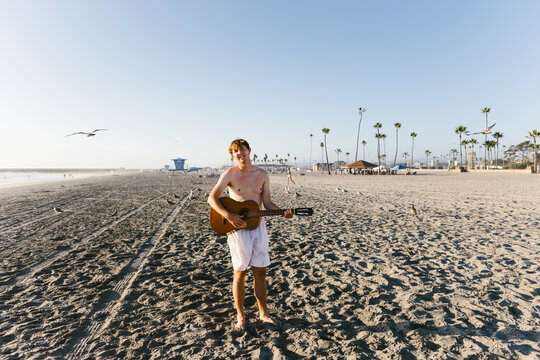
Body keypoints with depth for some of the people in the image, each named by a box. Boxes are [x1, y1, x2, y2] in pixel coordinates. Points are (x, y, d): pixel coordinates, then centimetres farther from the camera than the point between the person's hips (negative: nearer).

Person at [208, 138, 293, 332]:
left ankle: (263, 313, 29)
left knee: (260, 272, 12)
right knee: (240, 273, 6)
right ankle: (240, 316, 25)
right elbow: (212, 198, -9)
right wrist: (228, 215, -23)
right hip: (238, 229, -3)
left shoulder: (262, 175, 5)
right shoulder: (230, 174, -5)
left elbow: (267, 202, 7)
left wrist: (283, 212, -11)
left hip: (258, 227, 3)